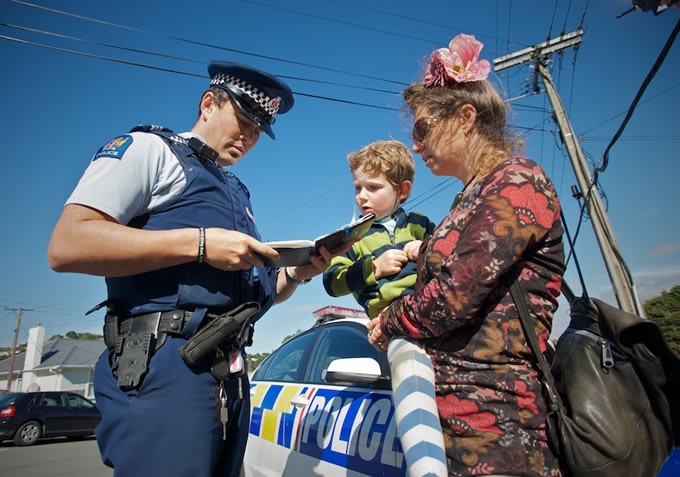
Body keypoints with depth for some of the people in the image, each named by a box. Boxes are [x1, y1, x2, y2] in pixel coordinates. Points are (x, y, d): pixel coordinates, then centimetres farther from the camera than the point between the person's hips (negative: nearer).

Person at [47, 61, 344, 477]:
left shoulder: (237, 192, 24)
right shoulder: (149, 148, 2)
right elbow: (66, 246, -13)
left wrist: (297, 273, 2)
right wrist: (200, 243, -17)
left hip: (232, 376, 8)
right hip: (164, 368, -7)